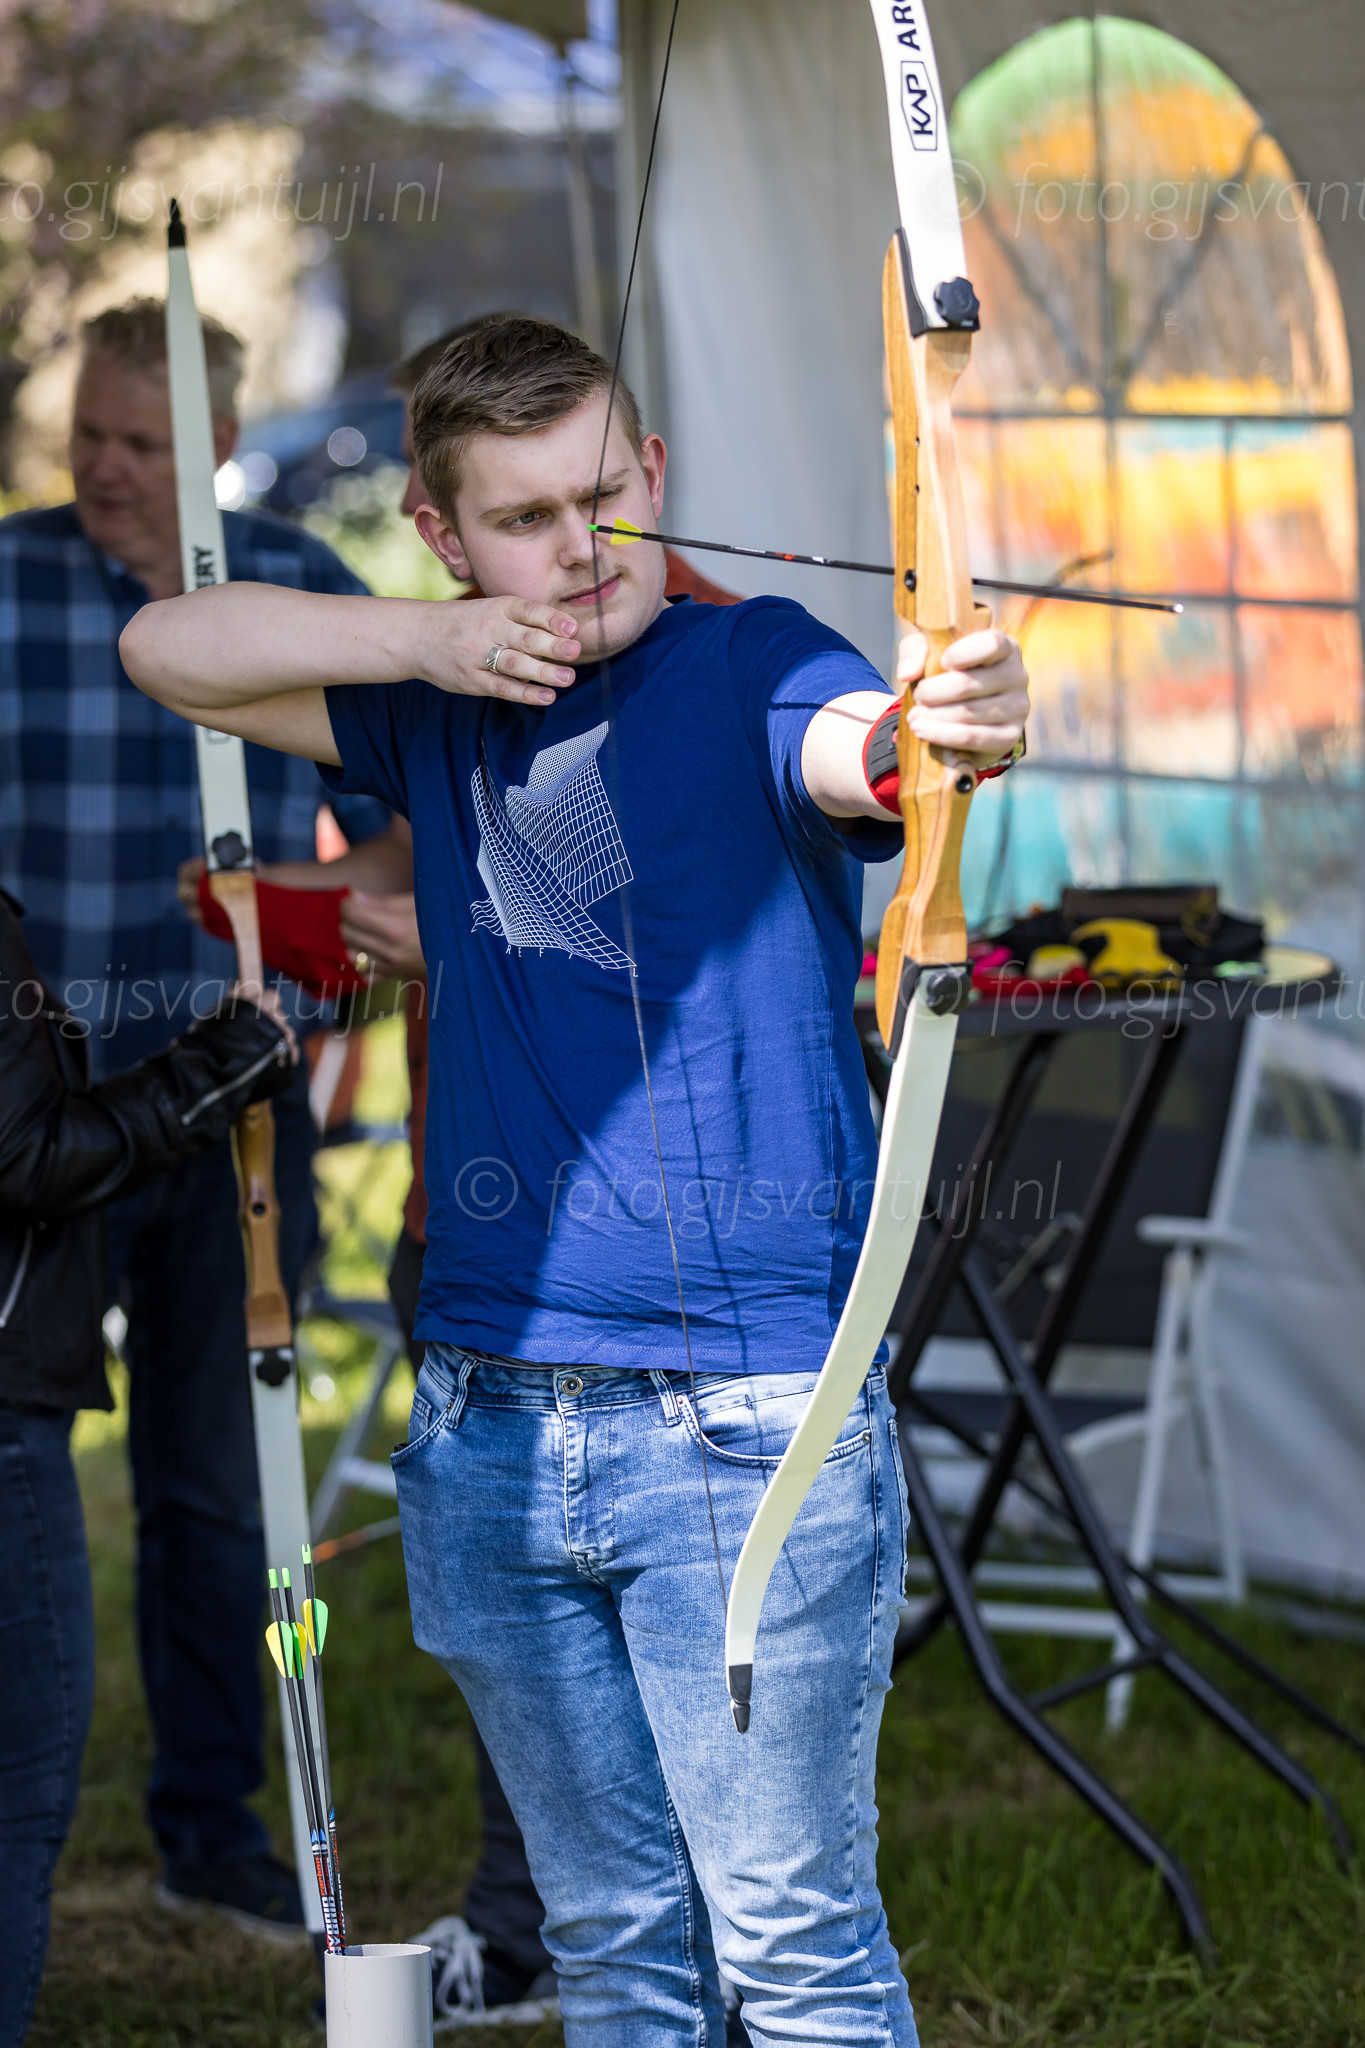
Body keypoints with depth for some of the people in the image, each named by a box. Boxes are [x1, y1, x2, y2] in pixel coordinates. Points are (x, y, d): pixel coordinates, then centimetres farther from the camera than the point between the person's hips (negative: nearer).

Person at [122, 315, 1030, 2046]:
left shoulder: (746, 667, -5)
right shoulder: (445, 711, 12)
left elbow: (850, 745, -26)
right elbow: (167, 647, 11)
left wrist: (943, 722, -51)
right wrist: (437, 646, -4)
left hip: (741, 1431, -5)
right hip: (486, 1429, 5)